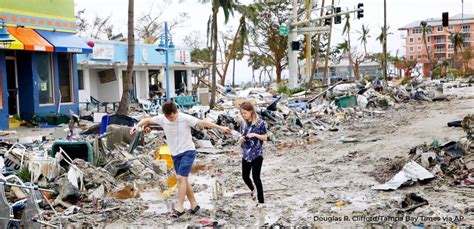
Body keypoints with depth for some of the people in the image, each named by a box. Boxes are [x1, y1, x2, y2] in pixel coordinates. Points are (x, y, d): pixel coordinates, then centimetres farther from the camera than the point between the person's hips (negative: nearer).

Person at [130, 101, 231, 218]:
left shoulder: (185, 118, -18)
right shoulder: (162, 119, -5)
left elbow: (203, 123, -17)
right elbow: (147, 120, 7)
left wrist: (220, 127, -17)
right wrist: (137, 126, -12)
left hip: (188, 151, -6)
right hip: (175, 154, 6)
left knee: (181, 178, -16)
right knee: (183, 179, 9)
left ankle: (180, 207, -10)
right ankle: (194, 204, 22)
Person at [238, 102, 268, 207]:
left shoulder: (260, 123, -10)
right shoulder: (243, 124, 4)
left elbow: (265, 138, -6)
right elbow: (241, 139, 10)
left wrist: (255, 135, -20)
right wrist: (241, 139, -13)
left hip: (257, 154, -5)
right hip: (246, 154, 5)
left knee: (256, 177, -6)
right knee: (245, 176, 11)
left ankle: (261, 201, 5)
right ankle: (252, 189, 44)